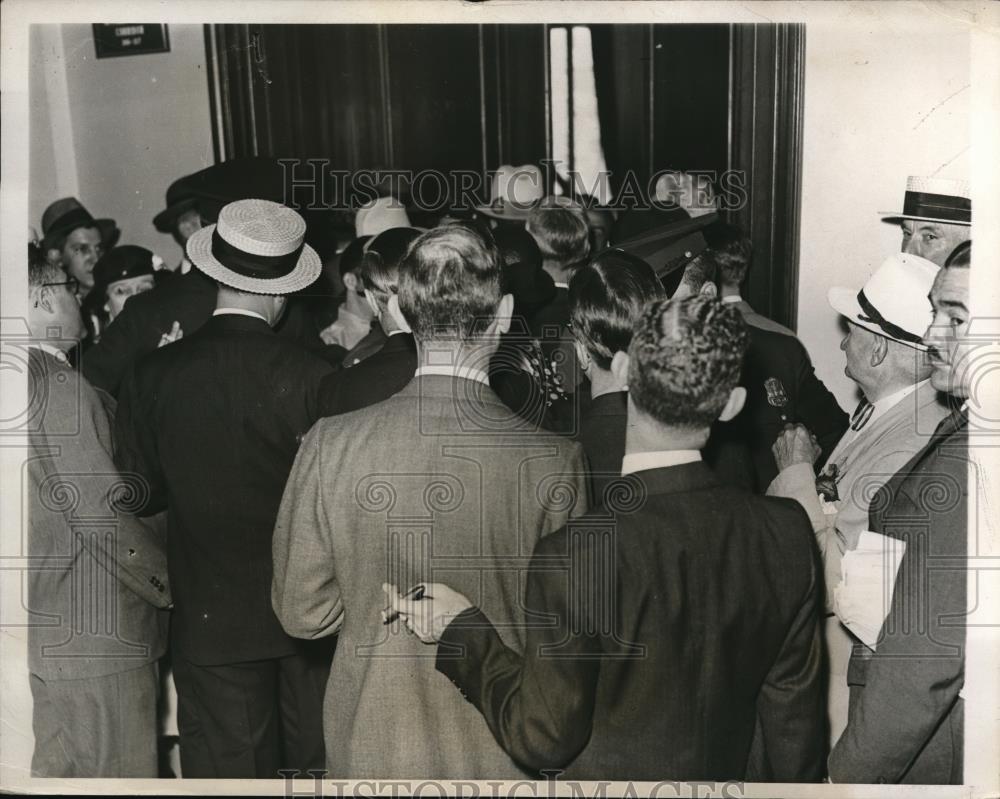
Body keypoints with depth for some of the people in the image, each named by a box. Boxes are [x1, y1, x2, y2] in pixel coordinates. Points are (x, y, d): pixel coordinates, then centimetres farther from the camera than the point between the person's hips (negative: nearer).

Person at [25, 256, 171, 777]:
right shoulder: (59, 385, -18)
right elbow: (102, 514, -21)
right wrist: (171, 584, -11)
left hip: (43, 628, 9)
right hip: (94, 633, -9)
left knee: (52, 767, 19)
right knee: (119, 772, 3)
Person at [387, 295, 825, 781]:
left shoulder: (574, 556, -30)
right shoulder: (788, 534, -17)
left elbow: (543, 738, -18)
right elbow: (794, 716, -5)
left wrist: (463, 630, -8)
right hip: (734, 772, 4)